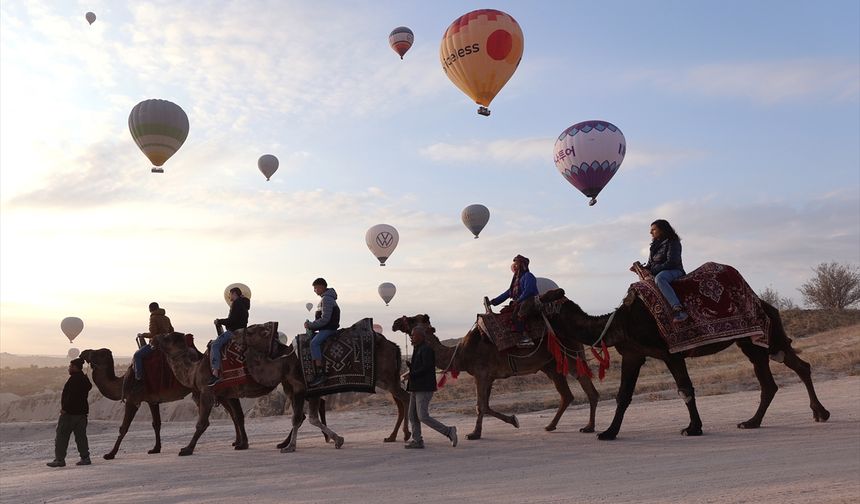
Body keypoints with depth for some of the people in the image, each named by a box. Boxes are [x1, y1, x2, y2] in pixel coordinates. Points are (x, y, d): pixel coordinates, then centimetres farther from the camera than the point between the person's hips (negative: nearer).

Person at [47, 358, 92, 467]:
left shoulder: (74, 378, -15)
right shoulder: (85, 379, 13)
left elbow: (71, 396, -22)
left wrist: (64, 408, -18)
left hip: (70, 412, -9)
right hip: (82, 411, 9)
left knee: (62, 436, 0)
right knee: (81, 436, 11)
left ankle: (59, 459, 2)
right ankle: (85, 458, 9)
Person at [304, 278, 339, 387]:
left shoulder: (327, 299, -14)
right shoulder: (325, 298, 19)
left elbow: (325, 319, -21)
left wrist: (310, 325, -15)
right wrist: (310, 324, 10)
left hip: (329, 328, -11)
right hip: (325, 328, 11)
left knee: (314, 343, -27)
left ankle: (320, 373, -31)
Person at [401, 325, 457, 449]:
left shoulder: (426, 349, -14)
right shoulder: (418, 349, 16)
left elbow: (426, 368, -22)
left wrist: (410, 375, -18)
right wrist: (410, 366, 4)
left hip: (424, 388, -10)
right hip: (416, 388, 10)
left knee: (423, 416, -12)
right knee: (412, 416, 9)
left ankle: (449, 431, -5)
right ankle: (417, 441, 15)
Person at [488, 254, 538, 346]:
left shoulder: (528, 276, -4)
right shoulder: (516, 278, 23)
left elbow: (527, 291, -18)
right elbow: (508, 293, 23)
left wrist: (518, 301, -28)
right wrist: (494, 301, 17)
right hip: (517, 304, 10)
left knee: (515, 314, -33)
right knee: (503, 311, 7)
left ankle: (525, 338, -40)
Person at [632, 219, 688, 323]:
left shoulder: (672, 242, -5)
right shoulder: (655, 245, 20)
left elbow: (671, 263, -16)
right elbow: (651, 264, 22)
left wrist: (652, 271, -18)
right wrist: (642, 268, -1)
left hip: (674, 271, -9)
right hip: (658, 273, 9)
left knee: (659, 278, -40)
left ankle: (678, 310, -52)